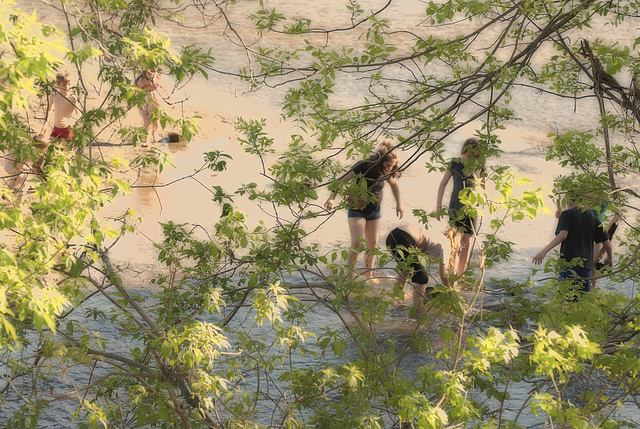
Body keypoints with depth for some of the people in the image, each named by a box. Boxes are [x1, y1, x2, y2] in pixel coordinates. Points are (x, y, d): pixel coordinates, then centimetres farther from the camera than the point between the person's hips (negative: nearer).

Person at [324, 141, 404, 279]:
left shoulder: (388, 173, -8)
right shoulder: (364, 167, -24)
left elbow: (394, 184, 16)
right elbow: (342, 180, -23)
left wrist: (399, 204, 14)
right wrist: (332, 197, -34)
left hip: (374, 211, 6)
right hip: (357, 209, -6)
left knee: (372, 244, 12)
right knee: (356, 243, -16)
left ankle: (368, 275, 27)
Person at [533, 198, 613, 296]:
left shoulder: (567, 214, 4)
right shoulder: (592, 217, 16)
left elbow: (563, 234, -15)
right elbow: (607, 243, 15)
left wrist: (544, 251, -18)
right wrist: (609, 258, 34)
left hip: (569, 260, -4)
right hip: (586, 263, 4)